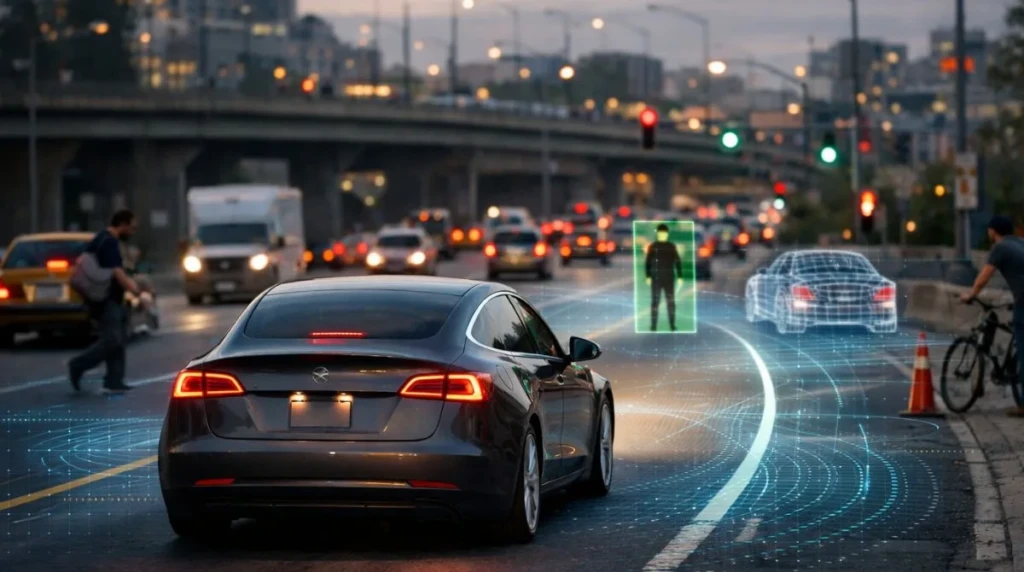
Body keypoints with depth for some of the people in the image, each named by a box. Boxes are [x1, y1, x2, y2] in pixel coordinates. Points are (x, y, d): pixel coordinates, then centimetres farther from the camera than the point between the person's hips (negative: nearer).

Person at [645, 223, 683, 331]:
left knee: (671, 301, 0)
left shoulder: (671, 247, 4)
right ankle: (653, 326, 1)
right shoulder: (653, 247, 1)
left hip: (669, 278, 1)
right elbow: (648, 262, 1)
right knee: (655, 301, -2)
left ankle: (672, 325, 6)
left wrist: (680, 277, 1)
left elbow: (678, 262, 6)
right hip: (656, 278, -1)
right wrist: (648, 277, -6)